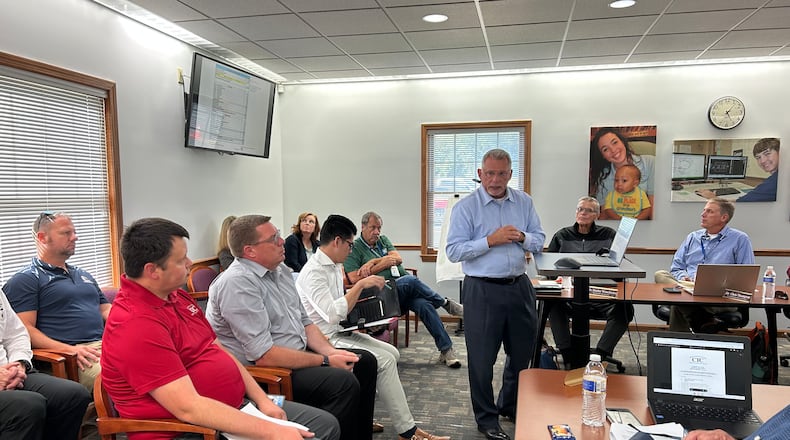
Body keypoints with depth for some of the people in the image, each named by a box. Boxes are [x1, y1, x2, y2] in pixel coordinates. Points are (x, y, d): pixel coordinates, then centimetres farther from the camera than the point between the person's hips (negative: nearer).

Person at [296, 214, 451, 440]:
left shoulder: (334, 266, 11)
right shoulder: (313, 272, -19)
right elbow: (332, 315, -31)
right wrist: (360, 285, -27)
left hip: (341, 331, 10)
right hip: (326, 339, -10)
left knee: (392, 353, 3)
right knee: (385, 360, -18)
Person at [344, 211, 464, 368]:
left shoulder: (383, 240, 23)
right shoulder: (354, 248, 5)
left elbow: (398, 258, 6)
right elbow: (354, 278, -10)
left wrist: (373, 262, -9)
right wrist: (383, 264, -7)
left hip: (406, 290, 5)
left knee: (424, 304, -24)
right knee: (410, 280, -33)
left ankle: (446, 350, -21)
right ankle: (446, 303, -11)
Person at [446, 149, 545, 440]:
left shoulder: (524, 202, 6)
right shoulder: (466, 207, -7)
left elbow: (540, 241, 8)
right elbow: (454, 251, -13)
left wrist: (521, 237, -13)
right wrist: (491, 240, -20)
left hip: (519, 287, 5)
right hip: (483, 290, -5)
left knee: (522, 352, 19)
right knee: (482, 358, 6)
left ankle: (511, 407, 42)